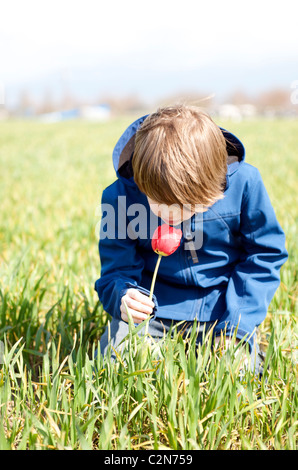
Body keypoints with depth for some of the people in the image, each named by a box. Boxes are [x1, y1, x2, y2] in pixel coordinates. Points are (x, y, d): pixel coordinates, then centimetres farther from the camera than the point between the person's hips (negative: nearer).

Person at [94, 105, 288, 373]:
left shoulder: (244, 183, -18)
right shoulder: (120, 196, -17)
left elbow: (264, 255, -4)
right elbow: (117, 271, -7)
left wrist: (235, 327, -11)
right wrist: (123, 297, -33)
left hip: (220, 308, 1)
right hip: (156, 307, 0)